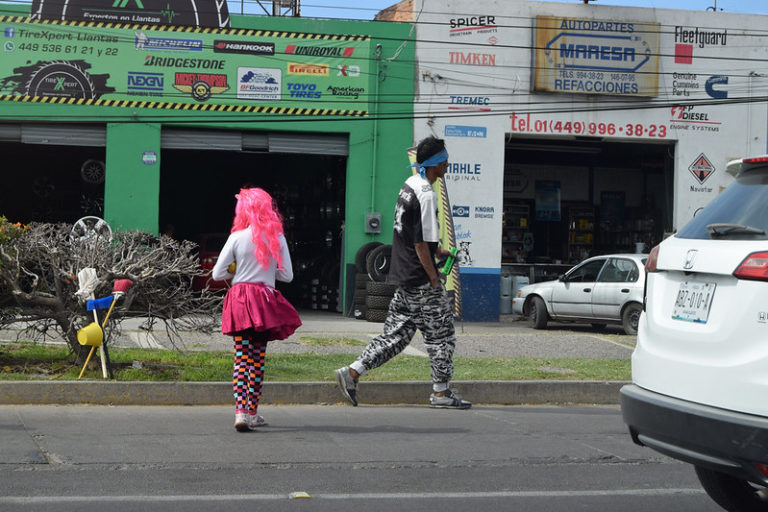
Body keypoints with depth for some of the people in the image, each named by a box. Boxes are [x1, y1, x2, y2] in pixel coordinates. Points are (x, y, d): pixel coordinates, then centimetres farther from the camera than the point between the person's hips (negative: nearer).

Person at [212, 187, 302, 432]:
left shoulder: (237, 237, -3)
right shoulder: (276, 238, 0)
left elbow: (217, 274, -2)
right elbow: (287, 275, 2)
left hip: (239, 299, 0)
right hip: (265, 301, 0)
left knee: (241, 357, 4)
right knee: (257, 359, 7)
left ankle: (241, 412, -6)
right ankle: (251, 413, 10)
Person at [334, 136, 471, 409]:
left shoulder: (409, 184, 12)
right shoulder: (426, 194, -18)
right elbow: (420, 244, -20)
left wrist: (435, 249, 25)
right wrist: (434, 279, -15)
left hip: (403, 275, 9)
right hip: (420, 279, -9)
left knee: (396, 333, 12)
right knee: (441, 332, 3)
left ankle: (352, 372, 8)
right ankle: (441, 392, 11)